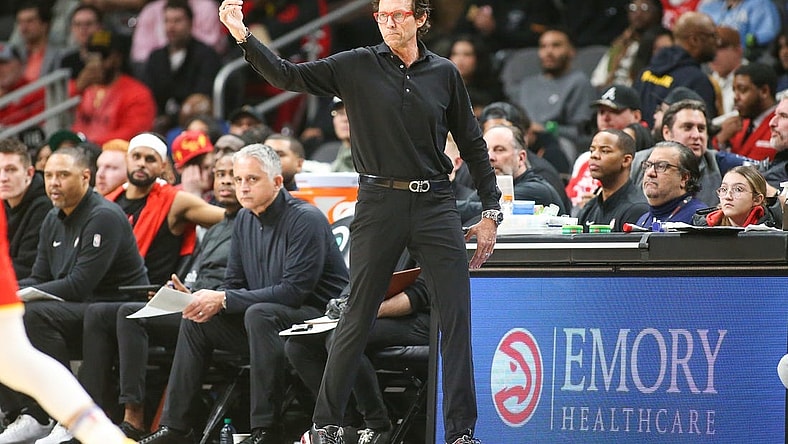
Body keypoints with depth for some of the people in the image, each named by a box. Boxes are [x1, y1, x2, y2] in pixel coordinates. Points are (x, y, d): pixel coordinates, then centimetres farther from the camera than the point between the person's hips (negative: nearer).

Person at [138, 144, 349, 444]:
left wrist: (224, 300, -24)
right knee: (196, 321, 0)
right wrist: (208, 301, -13)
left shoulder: (305, 220, -17)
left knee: (259, 314, -34)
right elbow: (234, 284, 12)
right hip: (268, 320, 9)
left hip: (318, 316, -9)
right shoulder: (245, 220, 8)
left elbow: (294, 290, -24)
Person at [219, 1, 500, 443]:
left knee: (457, 316, -4)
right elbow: (288, 76, -3)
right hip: (379, 204, -1)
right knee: (357, 319, 3)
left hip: (436, 206, 2)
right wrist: (244, 36, -17)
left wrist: (491, 212, 10)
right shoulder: (358, 66, 3)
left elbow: (472, 144, 13)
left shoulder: (444, 74, 8)